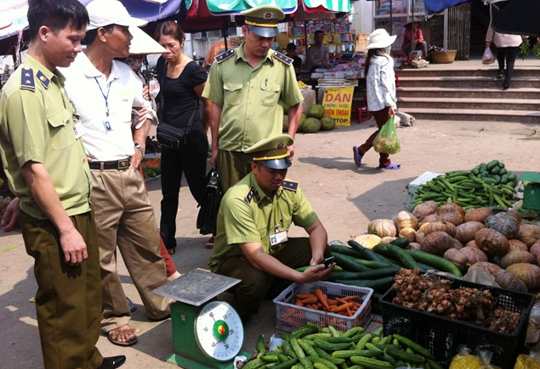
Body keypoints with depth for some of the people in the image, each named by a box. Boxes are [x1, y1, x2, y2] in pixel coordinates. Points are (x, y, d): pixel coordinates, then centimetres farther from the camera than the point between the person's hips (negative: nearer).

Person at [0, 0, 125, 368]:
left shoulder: (55, 78, 9)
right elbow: (33, 168, -21)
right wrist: (65, 228, -19)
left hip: (79, 208, 9)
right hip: (52, 223, -9)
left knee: (89, 298, 22)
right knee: (66, 310, 7)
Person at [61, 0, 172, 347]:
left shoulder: (127, 74, 9)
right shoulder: (69, 75, -13)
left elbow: (145, 109, 27)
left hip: (130, 174, 6)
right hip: (93, 178, -6)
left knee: (148, 245, 16)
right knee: (102, 256, 8)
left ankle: (162, 304, 33)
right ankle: (114, 317, 27)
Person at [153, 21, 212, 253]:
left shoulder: (193, 70, -15)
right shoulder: (162, 64, 6)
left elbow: (208, 106, -5)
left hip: (191, 138, -7)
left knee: (199, 188, 6)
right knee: (169, 192, 11)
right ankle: (167, 242, 22)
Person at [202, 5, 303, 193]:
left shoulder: (283, 65, 0)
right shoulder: (222, 63, 1)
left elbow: (295, 105, 10)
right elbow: (216, 106, 7)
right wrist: (214, 147, 8)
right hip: (229, 150, 1)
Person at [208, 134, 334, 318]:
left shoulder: (291, 190, -10)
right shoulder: (238, 200, -30)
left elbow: (317, 229, -5)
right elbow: (255, 256, -35)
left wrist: (317, 256, -27)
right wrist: (300, 277, -45)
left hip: (272, 254, 6)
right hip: (232, 260, -6)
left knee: (322, 251, -14)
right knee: (256, 280, -39)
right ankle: (237, 318, -5)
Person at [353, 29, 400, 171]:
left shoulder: (371, 61, 12)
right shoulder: (384, 61, -14)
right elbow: (386, 84, -19)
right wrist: (391, 104, -18)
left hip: (373, 102, 9)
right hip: (382, 102, -9)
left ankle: (361, 150, 12)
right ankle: (385, 163, 9)